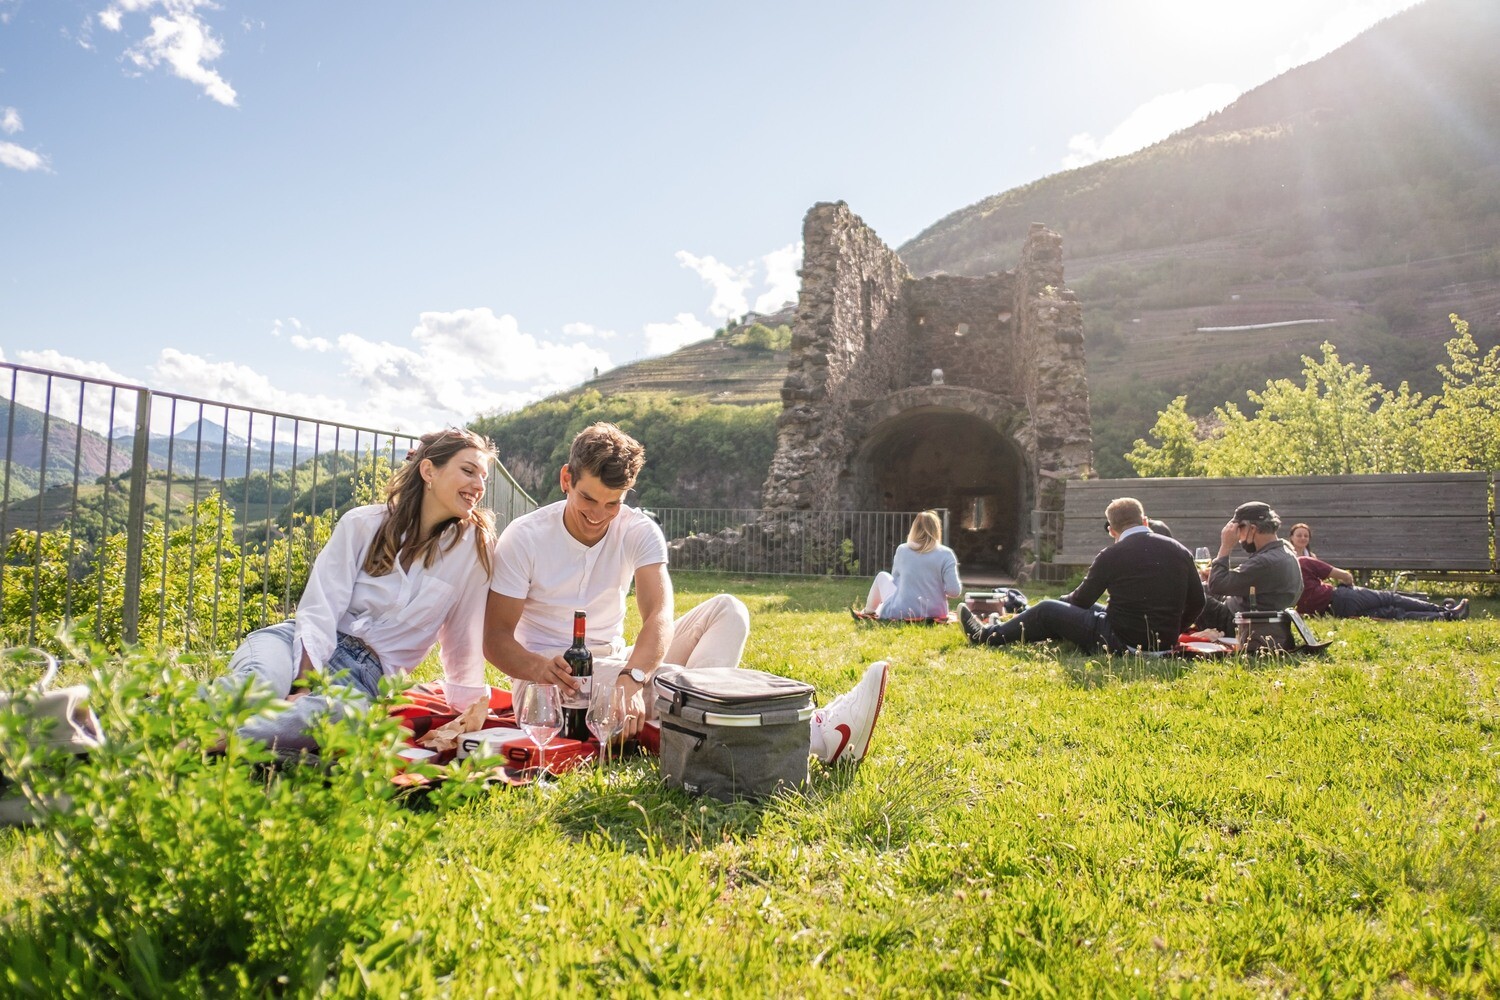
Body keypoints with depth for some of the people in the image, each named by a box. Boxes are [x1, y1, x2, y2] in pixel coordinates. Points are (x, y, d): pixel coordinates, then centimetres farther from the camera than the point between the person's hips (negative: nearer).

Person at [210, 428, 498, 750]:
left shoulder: (475, 546, 0)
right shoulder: (362, 524, -1)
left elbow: (463, 638, 4)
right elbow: (319, 611, -8)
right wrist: (306, 686, -21)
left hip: (364, 676, 0)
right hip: (306, 647, 1)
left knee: (338, 711, -37)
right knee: (257, 683, -36)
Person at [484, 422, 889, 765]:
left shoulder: (639, 532, -6)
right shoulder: (523, 537, -12)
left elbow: (659, 615, -21)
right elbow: (496, 638, -13)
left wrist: (632, 677, -41)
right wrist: (540, 668, -36)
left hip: (620, 665, 4)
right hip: (552, 678, -4)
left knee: (726, 610, -14)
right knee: (659, 686, -35)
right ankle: (815, 734, -37)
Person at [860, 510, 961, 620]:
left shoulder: (902, 550, -3)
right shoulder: (945, 554, -8)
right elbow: (954, 591, -14)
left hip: (900, 614, -1)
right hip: (935, 614, 1)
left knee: (882, 576, 25)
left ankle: (868, 611, 42)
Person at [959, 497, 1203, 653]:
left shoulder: (1110, 556, -12)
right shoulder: (1179, 551, 1)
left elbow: (1080, 600, 1)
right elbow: (1196, 602, 6)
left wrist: (1063, 600, 24)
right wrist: (1169, 635, 22)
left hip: (1121, 643, -7)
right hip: (1163, 644, 7)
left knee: (1047, 610, 9)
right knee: (1089, 610, 29)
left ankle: (987, 636, 24)